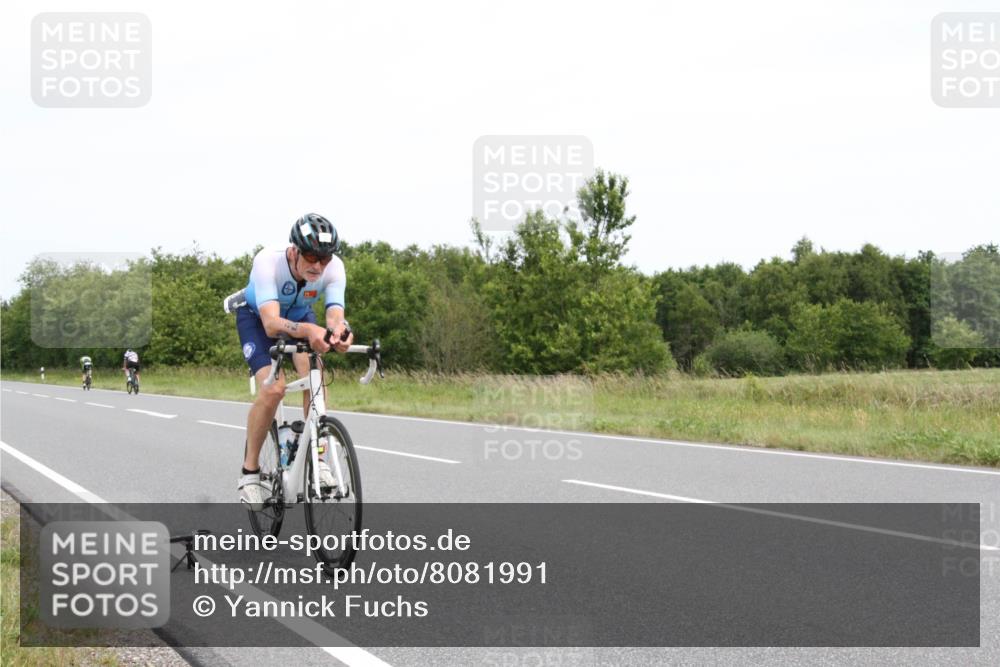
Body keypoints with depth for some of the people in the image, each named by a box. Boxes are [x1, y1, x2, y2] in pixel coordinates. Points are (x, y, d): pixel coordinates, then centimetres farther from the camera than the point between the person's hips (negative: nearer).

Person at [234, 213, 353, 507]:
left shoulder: (334, 267, -30)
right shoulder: (268, 261, -39)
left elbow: (335, 314, -39)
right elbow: (272, 324, -49)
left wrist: (340, 331, -64)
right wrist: (309, 330, -69)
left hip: (300, 315, 3)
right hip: (257, 317, -3)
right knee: (274, 388, -24)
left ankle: (316, 458, -9)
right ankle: (249, 472, -7)